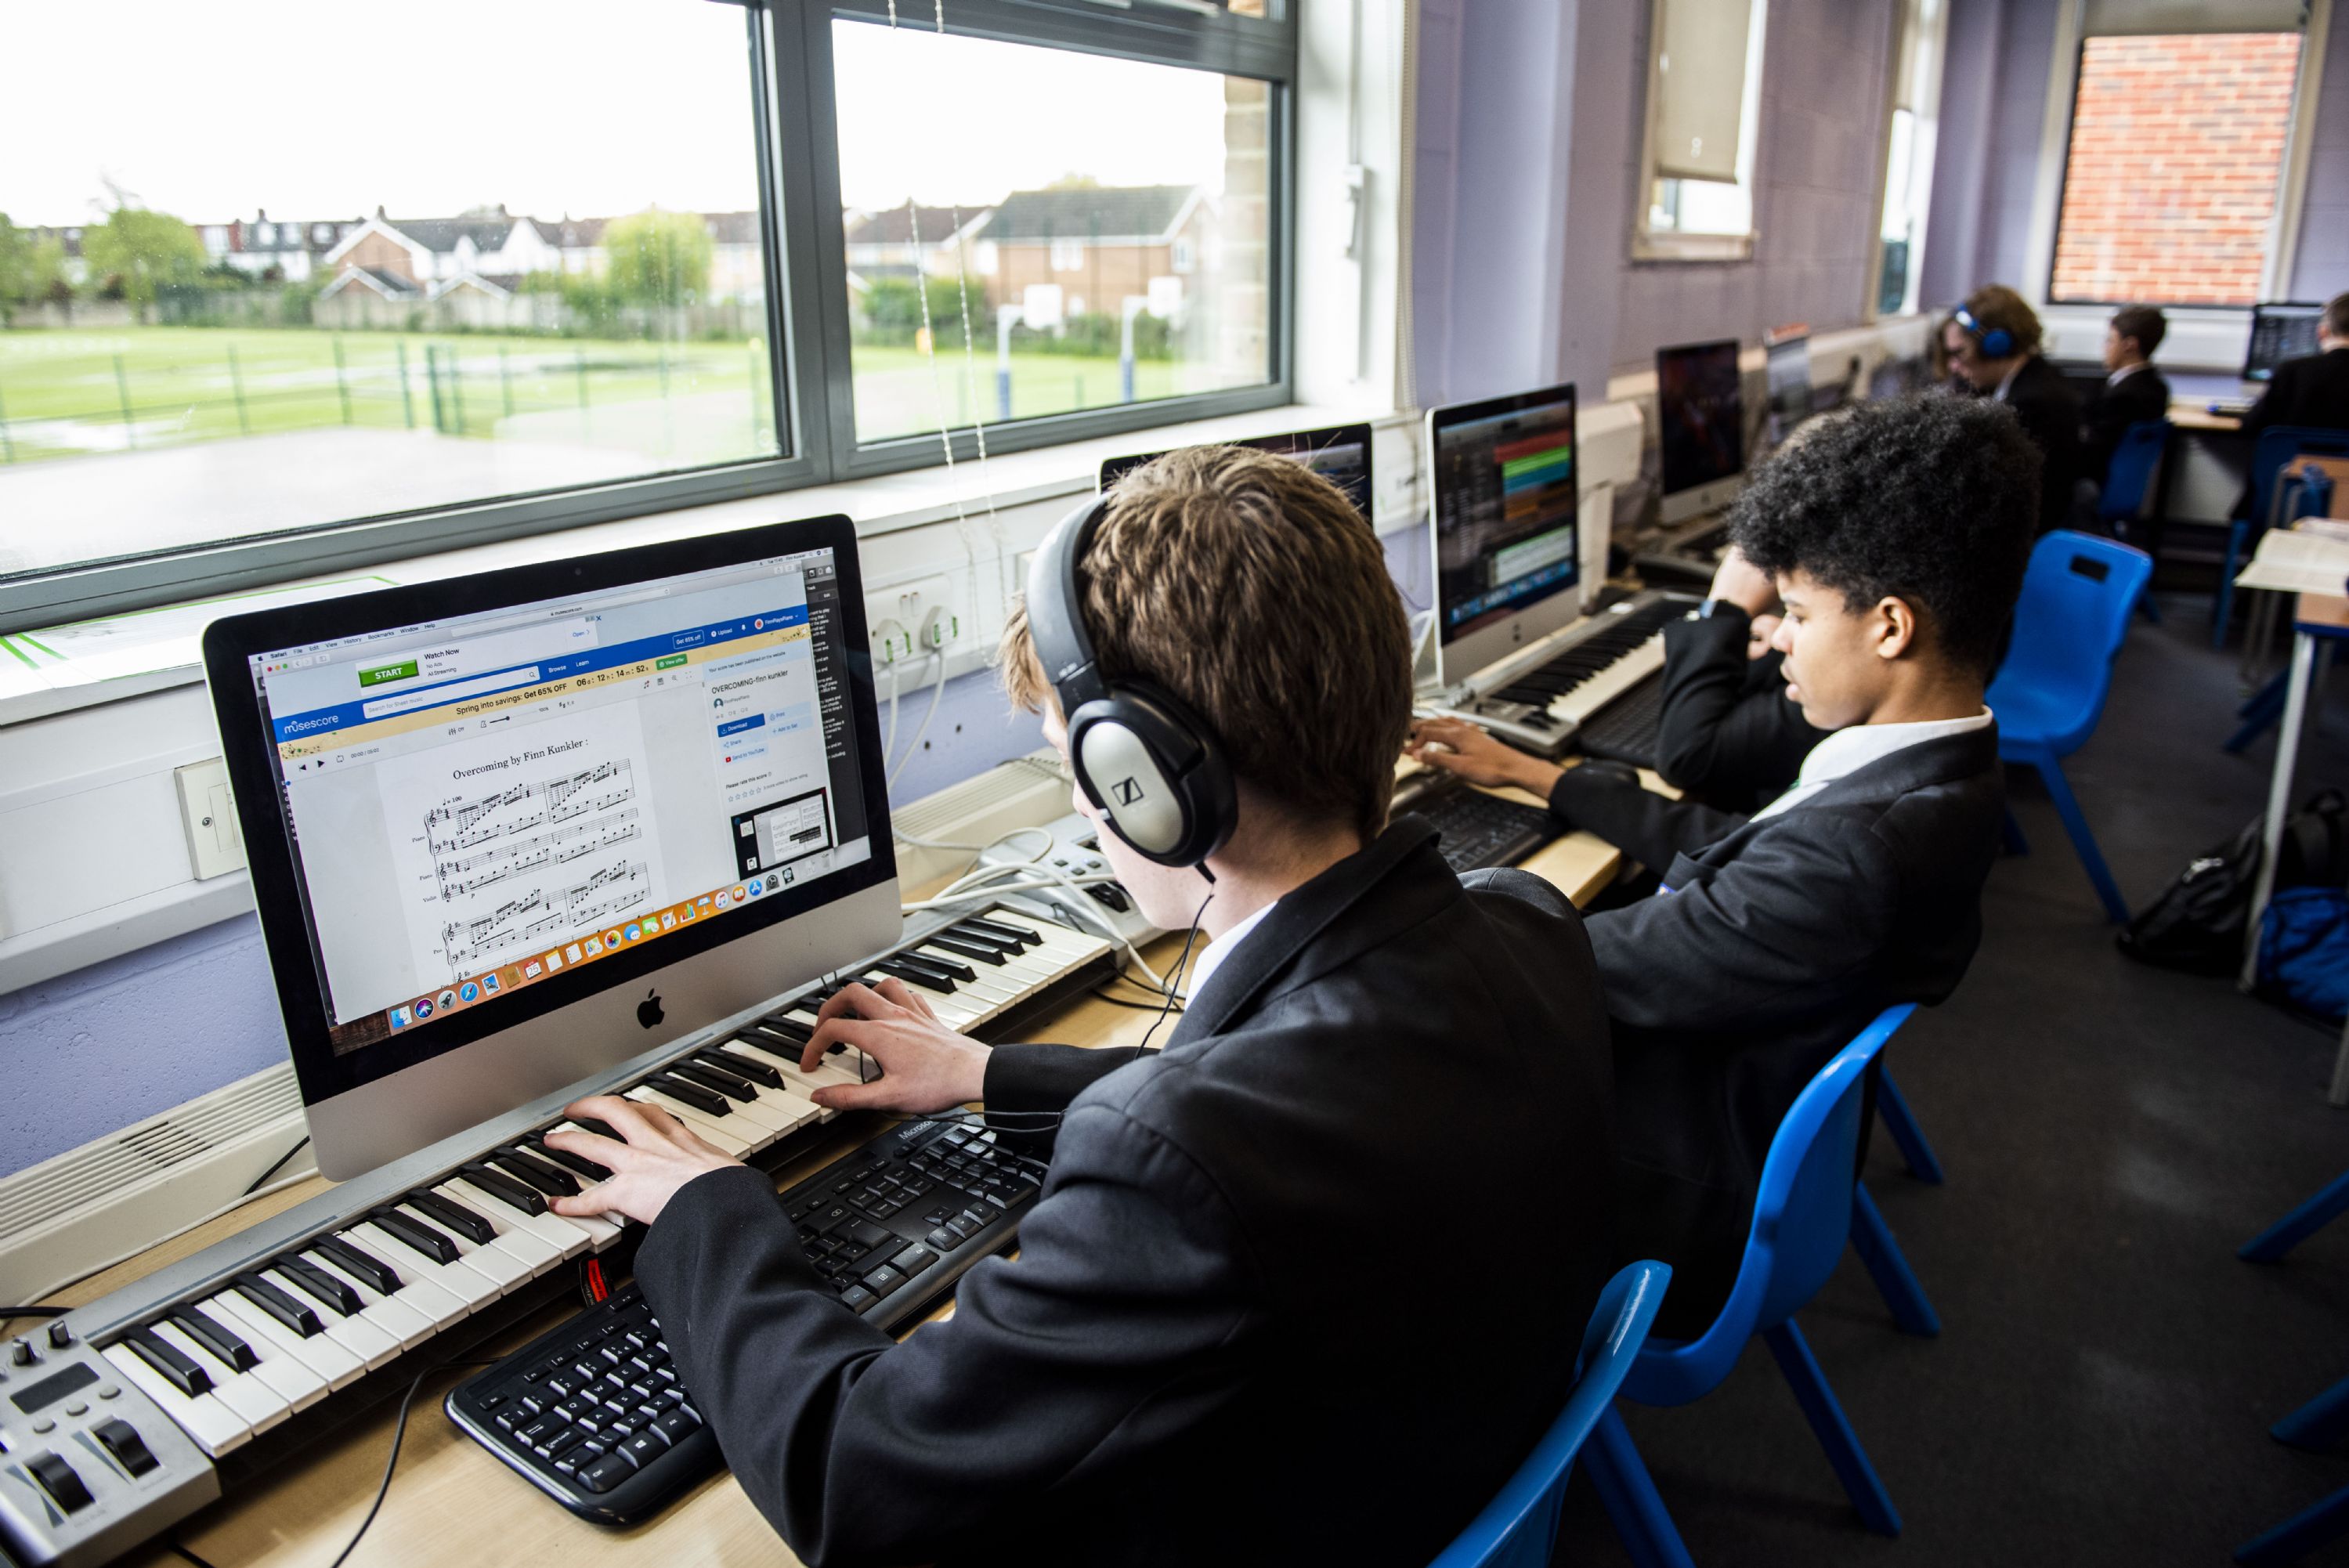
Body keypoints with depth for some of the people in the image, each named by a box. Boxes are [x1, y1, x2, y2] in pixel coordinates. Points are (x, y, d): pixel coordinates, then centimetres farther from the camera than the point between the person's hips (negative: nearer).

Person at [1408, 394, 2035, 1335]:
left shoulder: (1860, 851, -34)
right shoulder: (1941, 769, -3)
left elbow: (1594, 969, -25)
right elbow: (1729, 848, 9)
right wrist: (1529, 774, 15)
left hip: (1684, 1220, -8)